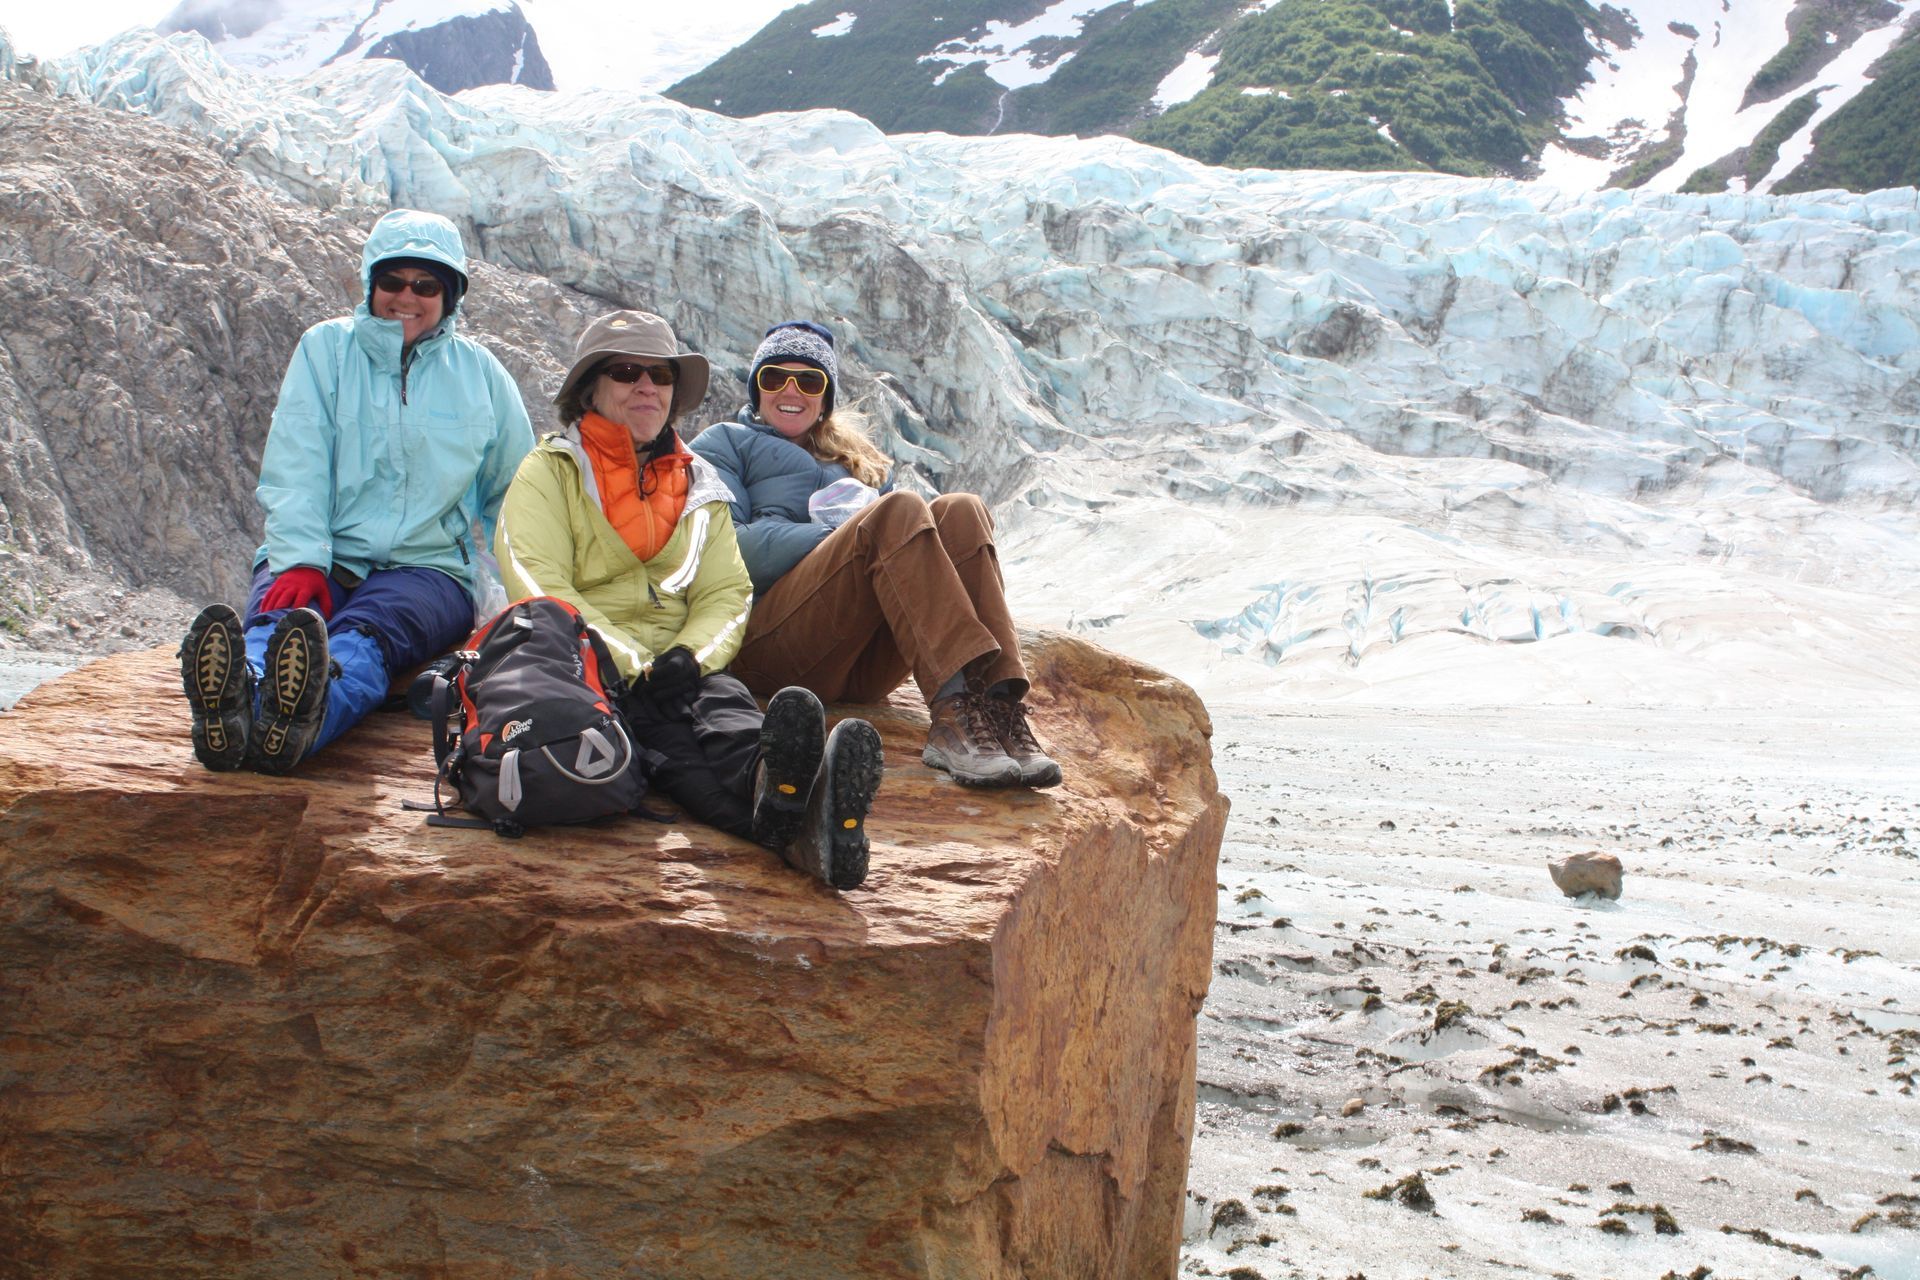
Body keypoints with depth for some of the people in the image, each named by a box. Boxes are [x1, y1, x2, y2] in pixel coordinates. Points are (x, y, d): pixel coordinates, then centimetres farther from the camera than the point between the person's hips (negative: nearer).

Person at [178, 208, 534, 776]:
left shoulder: (479, 372, 16)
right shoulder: (326, 347, 13)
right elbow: (294, 469, 1)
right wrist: (299, 560, -17)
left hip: (428, 566, -1)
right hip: (321, 556, 1)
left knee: (367, 630, -37)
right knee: (277, 618, -35)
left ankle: (304, 717, -70)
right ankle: (231, 709, -69)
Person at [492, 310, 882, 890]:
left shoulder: (700, 486, 26)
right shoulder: (548, 472, 14)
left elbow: (727, 593, 14)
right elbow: (540, 590, -2)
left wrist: (689, 655, -11)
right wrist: (630, 665, -17)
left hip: (684, 668, 4)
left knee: (727, 705, -35)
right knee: (666, 731, -38)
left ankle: (780, 795, -72)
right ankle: (794, 825, -72)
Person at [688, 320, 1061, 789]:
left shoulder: (857, 460, 35)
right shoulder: (725, 444, 20)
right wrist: (853, 535, -11)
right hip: (767, 640, -4)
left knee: (961, 511, -19)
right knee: (900, 509, -26)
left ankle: (1001, 708, -42)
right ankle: (954, 714, -48)